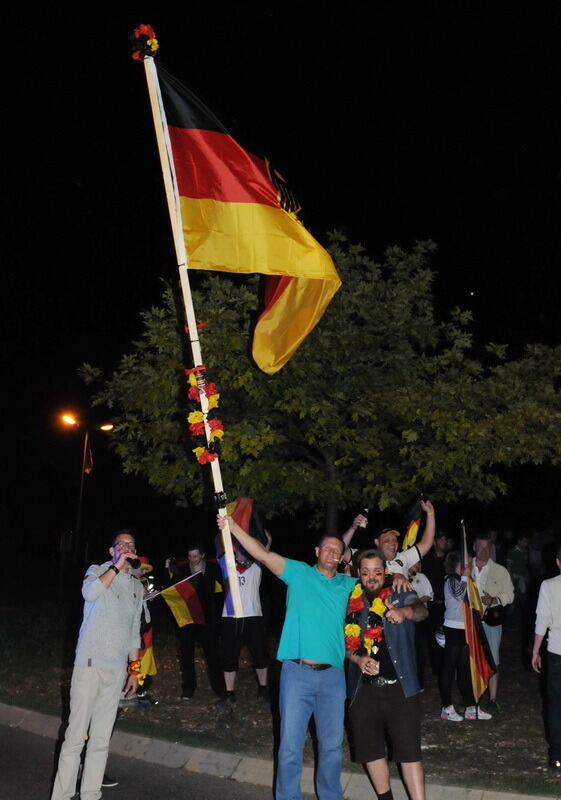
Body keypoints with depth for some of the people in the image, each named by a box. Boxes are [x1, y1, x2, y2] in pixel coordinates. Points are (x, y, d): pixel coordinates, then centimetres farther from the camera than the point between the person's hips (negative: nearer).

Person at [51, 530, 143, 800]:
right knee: (76, 736, -7)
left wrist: (134, 669, 17)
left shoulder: (137, 587, 16)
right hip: (90, 664, -5)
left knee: (101, 738, 5)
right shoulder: (97, 570, 2)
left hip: (117, 670, 5)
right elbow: (90, 593, -23)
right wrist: (117, 566, -20)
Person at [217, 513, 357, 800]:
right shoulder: (299, 573, 1)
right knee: (291, 744, 2)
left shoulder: (348, 585, 11)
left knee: (332, 744, 15)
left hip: (332, 675, 3)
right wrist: (233, 526, -16)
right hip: (297, 672, -3)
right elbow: (264, 555, -7)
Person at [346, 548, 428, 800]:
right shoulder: (352, 604, 5)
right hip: (363, 689, 3)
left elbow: (421, 611, -23)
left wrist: (404, 612, -47)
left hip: (400, 688, -3)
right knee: (371, 750, 13)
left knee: (409, 751, -4)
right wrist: (358, 658, -14)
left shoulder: (401, 597, -2)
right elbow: (345, 644, 8)